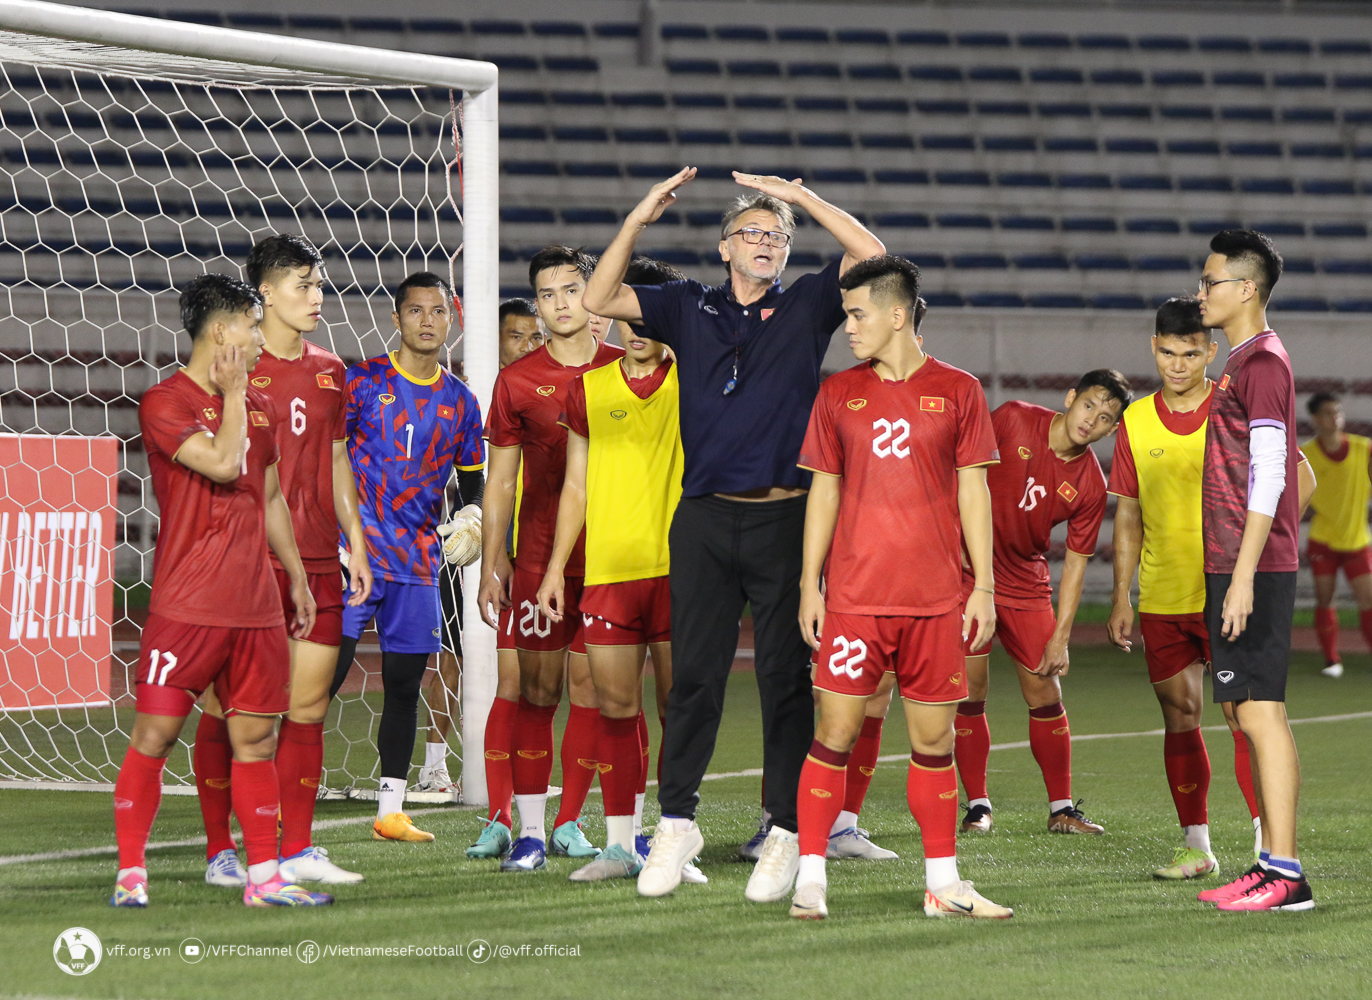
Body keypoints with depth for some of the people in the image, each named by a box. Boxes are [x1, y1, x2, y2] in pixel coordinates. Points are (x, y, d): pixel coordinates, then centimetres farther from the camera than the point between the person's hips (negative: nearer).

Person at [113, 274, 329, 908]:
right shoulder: (165, 403, -7)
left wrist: (297, 575, 24)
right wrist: (232, 395, -7)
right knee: (154, 733, -5)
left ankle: (264, 876, 10)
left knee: (255, 737, 6)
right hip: (186, 607, -6)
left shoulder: (259, 405, 17)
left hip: (256, 605, 7)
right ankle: (130, 873, 0)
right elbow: (221, 463, -20)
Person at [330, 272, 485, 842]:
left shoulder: (459, 402, 11)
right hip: (354, 554, -4)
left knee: (405, 684, 6)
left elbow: (472, 482, 19)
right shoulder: (362, 382, -2)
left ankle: (390, 811, 13)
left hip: (418, 560, 4)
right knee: (326, 673, -11)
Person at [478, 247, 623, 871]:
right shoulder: (517, 381, 5)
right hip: (538, 557, 0)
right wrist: (489, 569, 5)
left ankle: (569, 823, 8)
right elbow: (500, 481, 9)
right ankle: (528, 830, 2)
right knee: (537, 689, -1)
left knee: (590, 686, 0)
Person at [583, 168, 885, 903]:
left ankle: (786, 831, 6)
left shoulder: (806, 307, 8)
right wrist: (639, 220, -3)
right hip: (704, 518, 1)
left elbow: (871, 256, -4)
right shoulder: (689, 309, 12)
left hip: (783, 518, -1)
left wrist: (802, 198, -5)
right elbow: (598, 301, 5)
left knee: (785, 677, 1)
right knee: (693, 672, 3)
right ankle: (676, 820, 10)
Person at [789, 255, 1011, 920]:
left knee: (934, 737, 4)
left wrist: (983, 586, 1)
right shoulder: (837, 395, 8)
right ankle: (810, 878, -1)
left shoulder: (957, 391, 5)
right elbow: (823, 492, 10)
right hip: (853, 595, 0)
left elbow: (973, 491, 6)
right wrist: (808, 586, 4)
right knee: (835, 732, -5)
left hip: (935, 600, 0)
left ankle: (943, 884, 12)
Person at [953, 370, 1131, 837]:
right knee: (970, 692, -5)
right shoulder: (1013, 419, -13)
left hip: (1026, 583, 3)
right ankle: (977, 807, 5)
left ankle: (1062, 809, 11)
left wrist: (1060, 637, -3)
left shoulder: (1090, 486, -7)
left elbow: (1076, 562, -1)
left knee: (1045, 691, 1)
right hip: (968, 568, -3)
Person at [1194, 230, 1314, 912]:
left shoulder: (1262, 363, -12)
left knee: (1260, 711, -11)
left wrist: (1243, 578, -22)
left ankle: (1285, 876, -12)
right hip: (1233, 567, 10)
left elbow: (1268, 478, -19)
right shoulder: (1245, 362, 18)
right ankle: (1270, 867, 15)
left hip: (1254, 570, -10)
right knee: (1246, 709, 11)